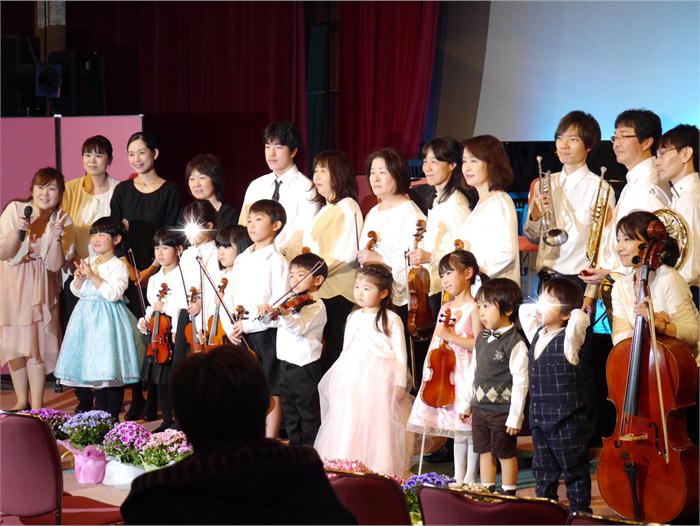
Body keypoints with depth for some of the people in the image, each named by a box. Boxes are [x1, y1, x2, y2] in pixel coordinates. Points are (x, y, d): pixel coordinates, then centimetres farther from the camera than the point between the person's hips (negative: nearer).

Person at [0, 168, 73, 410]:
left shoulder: (63, 222, -7)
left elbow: (55, 265, -12)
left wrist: (56, 235, -26)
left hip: (39, 288, -1)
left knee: (36, 342, -6)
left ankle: (37, 406, 2)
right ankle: (22, 401, 21)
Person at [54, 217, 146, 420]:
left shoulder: (118, 266, -8)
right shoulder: (88, 262, 13)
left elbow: (114, 293, -19)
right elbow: (77, 291, 15)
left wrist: (93, 277, -21)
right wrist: (79, 278, -5)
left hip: (107, 318, -7)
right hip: (88, 316, 7)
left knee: (111, 371, -7)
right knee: (95, 370, 11)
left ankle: (113, 418, -2)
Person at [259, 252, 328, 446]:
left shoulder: (316, 306, -12)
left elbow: (300, 328, -25)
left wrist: (285, 314, -44)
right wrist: (266, 309, -9)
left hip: (305, 367, -8)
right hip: (286, 364, 8)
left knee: (309, 416, 1)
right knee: (290, 414, 17)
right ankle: (295, 448, 28)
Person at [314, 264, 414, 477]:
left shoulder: (391, 319, -4)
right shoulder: (353, 318, 14)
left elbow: (400, 353, -4)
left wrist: (399, 383, -8)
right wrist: (340, 378, 19)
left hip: (379, 379, -6)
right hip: (352, 378, 6)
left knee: (377, 424, -5)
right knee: (349, 426, 5)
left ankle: (380, 469, 2)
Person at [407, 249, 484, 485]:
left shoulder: (473, 308, -8)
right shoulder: (445, 308, 14)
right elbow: (435, 342, 18)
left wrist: (451, 336, -19)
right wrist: (428, 371, 10)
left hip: (465, 372, -7)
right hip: (443, 373, 7)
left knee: (470, 431, -3)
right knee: (457, 433, 13)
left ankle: (470, 479, 4)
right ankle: (458, 480, 19)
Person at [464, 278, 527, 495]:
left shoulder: (515, 343, -16)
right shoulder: (482, 338, 8)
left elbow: (520, 381, -17)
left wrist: (515, 416, -17)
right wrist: (467, 403, 17)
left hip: (503, 410, -7)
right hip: (480, 407, 7)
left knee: (505, 454, 4)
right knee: (485, 452, 15)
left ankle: (509, 494, 16)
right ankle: (486, 494, 25)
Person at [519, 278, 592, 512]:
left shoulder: (568, 340, -14)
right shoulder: (537, 334, 8)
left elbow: (579, 318, -32)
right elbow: (524, 310, 23)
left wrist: (576, 313, -12)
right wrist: (540, 309, 9)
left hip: (567, 421, -8)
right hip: (539, 420, 8)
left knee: (575, 472, 5)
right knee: (544, 473, 16)